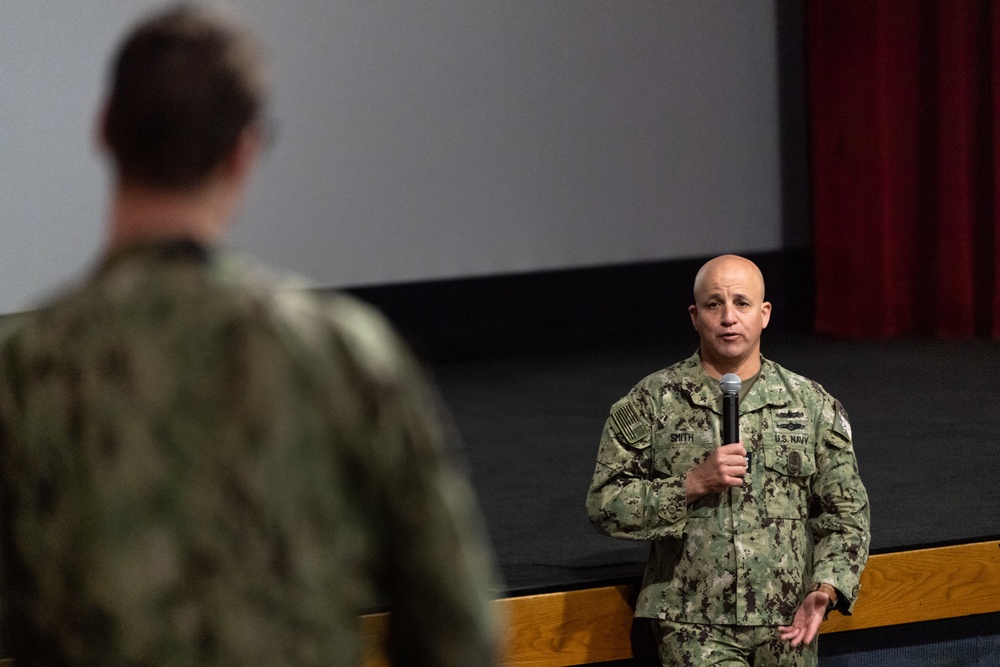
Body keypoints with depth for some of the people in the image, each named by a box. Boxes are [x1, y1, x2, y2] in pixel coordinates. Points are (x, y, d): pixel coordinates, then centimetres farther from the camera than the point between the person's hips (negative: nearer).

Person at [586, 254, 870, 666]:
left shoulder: (813, 406, 9)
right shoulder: (650, 403, 3)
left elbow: (845, 514, 10)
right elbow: (604, 505, -1)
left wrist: (825, 589, -7)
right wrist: (693, 484, -13)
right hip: (693, 626, -3)